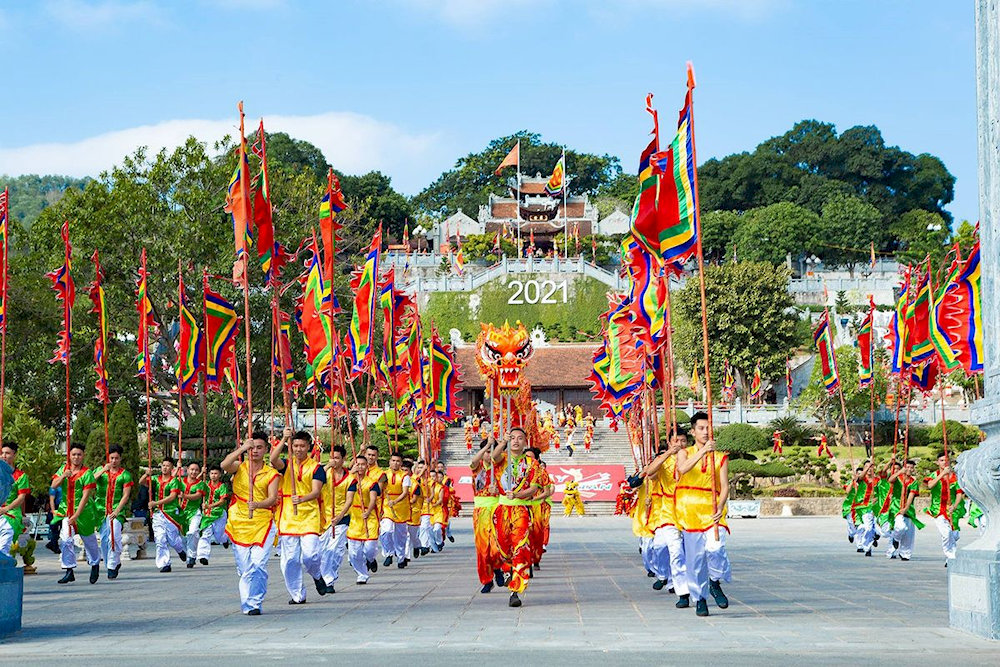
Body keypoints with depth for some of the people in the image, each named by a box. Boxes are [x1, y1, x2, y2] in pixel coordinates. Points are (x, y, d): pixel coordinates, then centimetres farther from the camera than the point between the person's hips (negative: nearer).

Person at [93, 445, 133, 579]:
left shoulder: (125, 475, 3)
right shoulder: (101, 470, 10)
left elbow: (126, 495, -2)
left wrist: (117, 511, -13)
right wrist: (103, 470, -16)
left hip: (117, 510, -3)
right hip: (101, 509, 3)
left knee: (114, 537, -16)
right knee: (104, 539, 2)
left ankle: (112, 566, -11)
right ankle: (115, 563, 18)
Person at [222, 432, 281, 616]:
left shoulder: (271, 474, 6)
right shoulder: (239, 467, 7)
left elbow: (272, 498, -8)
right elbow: (224, 465, -16)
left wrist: (257, 505, -27)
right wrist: (241, 449, -18)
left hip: (263, 523, -1)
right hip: (239, 523, 1)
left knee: (259, 565, -12)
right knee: (244, 567, 1)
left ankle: (254, 603, -6)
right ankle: (247, 604, 10)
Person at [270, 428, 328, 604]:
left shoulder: (316, 467, 3)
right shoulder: (286, 464, 8)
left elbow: (316, 492, -9)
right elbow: (273, 459, -15)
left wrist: (302, 499, -29)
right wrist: (284, 440, -26)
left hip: (309, 517, -2)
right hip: (288, 517, 2)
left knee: (310, 554, -15)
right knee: (290, 560, 1)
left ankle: (317, 576, 18)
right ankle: (297, 595, 14)